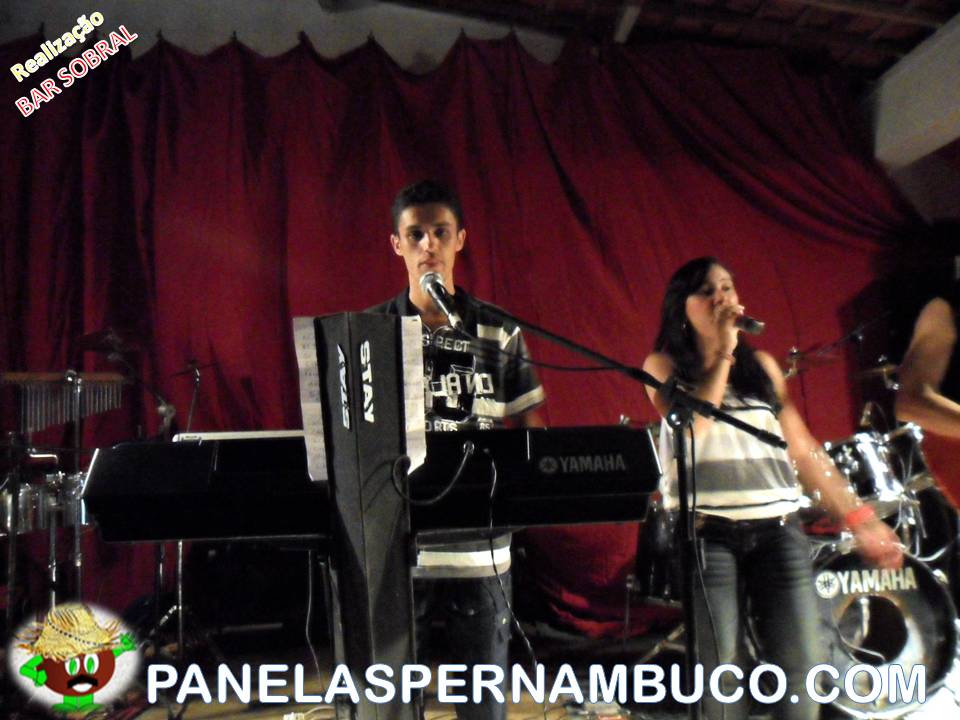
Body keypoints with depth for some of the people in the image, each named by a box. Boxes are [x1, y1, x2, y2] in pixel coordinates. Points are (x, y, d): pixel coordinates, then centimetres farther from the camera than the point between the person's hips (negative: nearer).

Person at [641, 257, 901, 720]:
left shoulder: (761, 365, 14)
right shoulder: (664, 366, 5)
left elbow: (800, 446, 14)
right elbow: (691, 424, -13)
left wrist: (857, 515, 10)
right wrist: (722, 353, -8)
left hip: (777, 526, 3)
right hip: (706, 530, -3)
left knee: (798, 663, 3)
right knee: (722, 667, 0)